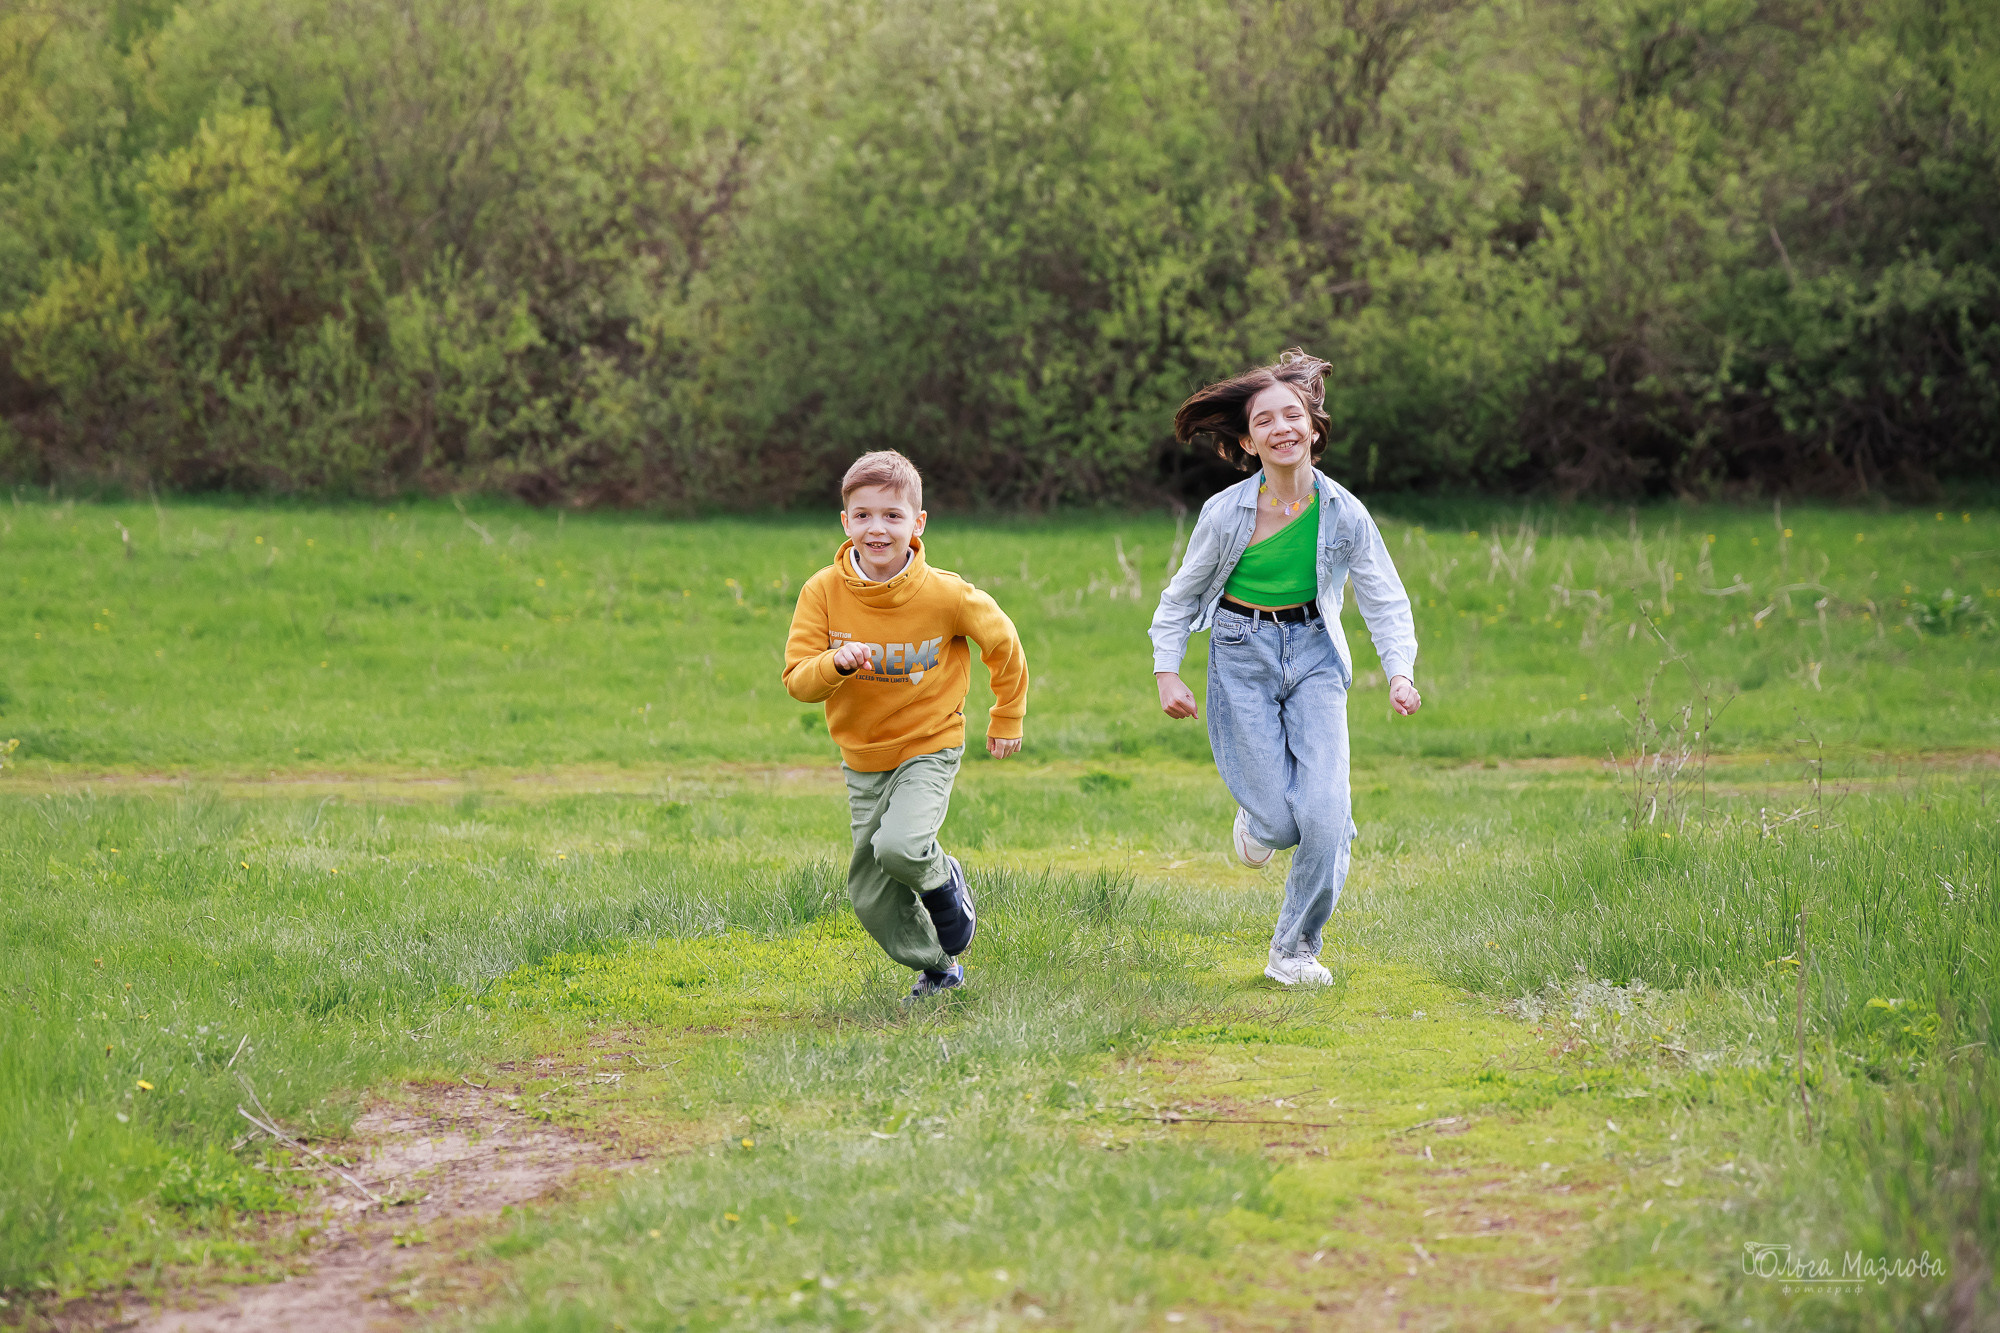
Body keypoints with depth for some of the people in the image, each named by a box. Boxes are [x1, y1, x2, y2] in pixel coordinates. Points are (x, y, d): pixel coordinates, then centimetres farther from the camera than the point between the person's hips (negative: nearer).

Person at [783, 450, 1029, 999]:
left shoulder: (946, 595, -18)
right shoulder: (823, 592, -13)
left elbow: (1002, 642, 0)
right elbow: (797, 682, -12)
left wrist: (1007, 718, 11)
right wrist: (836, 663, -34)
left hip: (929, 747, -3)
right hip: (863, 758, 3)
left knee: (900, 846, -30)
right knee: (870, 896, 6)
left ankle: (945, 881, 5)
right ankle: (937, 968, 32)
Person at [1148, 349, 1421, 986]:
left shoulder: (1343, 514, -8)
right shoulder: (1226, 512, -10)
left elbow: (1386, 603, -2)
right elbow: (1182, 597, 4)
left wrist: (1400, 672, -17)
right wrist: (1166, 672, -2)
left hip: (1314, 658, 1)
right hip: (1242, 659, -1)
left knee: (1326, 819, -12)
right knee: (1281, 821, -12)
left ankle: (1294, 949, 10)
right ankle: (1257, 819, 29)